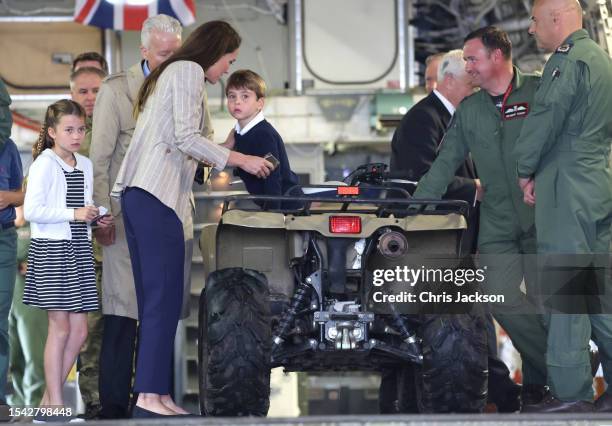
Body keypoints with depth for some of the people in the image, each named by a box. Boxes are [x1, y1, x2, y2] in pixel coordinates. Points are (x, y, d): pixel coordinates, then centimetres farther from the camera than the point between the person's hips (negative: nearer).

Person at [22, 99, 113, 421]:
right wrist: (73, 214, -23)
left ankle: (48, 401, 13)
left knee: (79, 330, 5)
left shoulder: (85, 165, 13)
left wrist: (97, 217, 4)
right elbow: (32, 210, -18)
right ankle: (54, 405, 0)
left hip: (79, 248, 7)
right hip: (51, 249, -7)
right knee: (60, 327, -6)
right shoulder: (45, 164, -9)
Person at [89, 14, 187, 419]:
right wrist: (101, 216, -8)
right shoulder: (116, 89, 2)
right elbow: (99, 158, -1)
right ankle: (113, 408, -4)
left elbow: (206, 137, 26)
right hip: (128, 216, -4)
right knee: (122, 315, -7)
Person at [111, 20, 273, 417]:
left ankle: (153, 392, 6)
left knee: (155, 299, 8)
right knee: (165, 298, -9)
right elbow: (186, 138, -12)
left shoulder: (171, 72, 26)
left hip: (138, 193, 10)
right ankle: (151, 395, -11)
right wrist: (241, 160, -7)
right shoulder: (189, 70, -3)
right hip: (157, 195, -10)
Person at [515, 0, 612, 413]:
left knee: (564, 291, -7)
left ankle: (572, 392, -7)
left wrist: (525, 171, -3)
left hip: (567, 193, -10)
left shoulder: (567, 61, -13)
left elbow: (545, 119, -17)